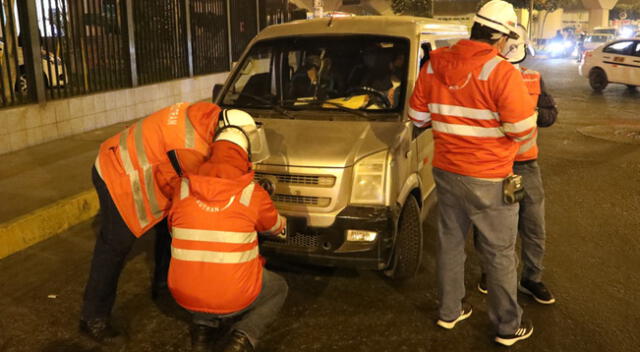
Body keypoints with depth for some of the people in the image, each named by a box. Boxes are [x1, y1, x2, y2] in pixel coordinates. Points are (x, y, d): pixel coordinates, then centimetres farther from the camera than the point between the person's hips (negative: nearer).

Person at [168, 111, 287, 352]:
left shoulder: (184, 187, -2)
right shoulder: (253, 193, -9)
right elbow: (274, 226, 11)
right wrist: (283, 223, 36)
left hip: (185, 295, 4)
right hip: (234, 297, -3)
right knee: (279, 289, 26)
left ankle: (202, 327, 14)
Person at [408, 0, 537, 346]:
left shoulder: (434, 64, 0)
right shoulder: (501, 72, -19)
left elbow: (417, 116, 7)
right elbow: (523, 131, -18)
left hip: (445, 171, 6)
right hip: (488, 179, -5)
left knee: (449, 243, 19)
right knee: (499, 254, 9)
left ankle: (449, 311, 34)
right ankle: (508, 327, 24)